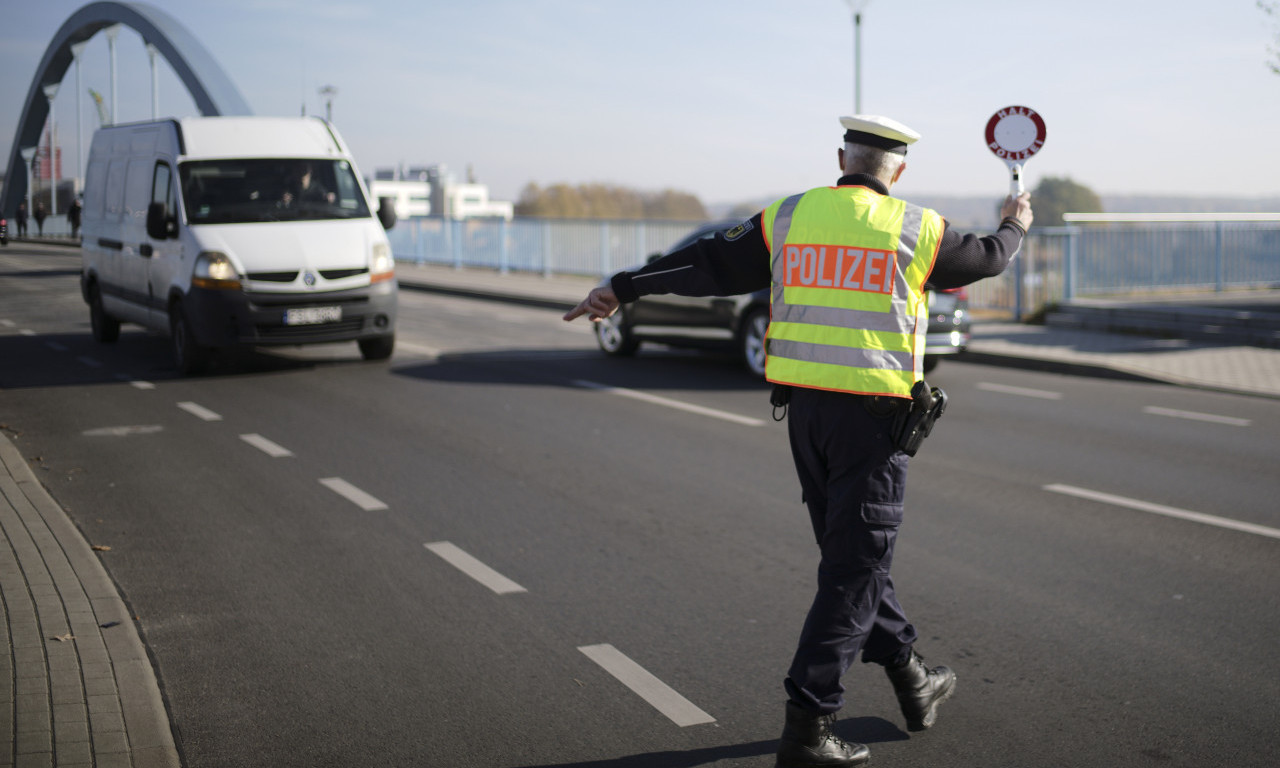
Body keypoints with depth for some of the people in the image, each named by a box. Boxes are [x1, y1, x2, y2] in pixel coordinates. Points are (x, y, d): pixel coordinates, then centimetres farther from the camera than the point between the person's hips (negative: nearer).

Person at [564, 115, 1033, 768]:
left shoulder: (788, 218, 4)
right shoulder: (916, 229, -1)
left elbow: (709, 264, 7)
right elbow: (985, 259, 17)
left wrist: (623, 287, 17)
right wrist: (1015, 227, 40)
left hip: (804, 408, 4)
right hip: (873, 413, -4)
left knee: (851, 550, 18)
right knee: (853, 567, 0)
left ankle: (913, 682, 32)